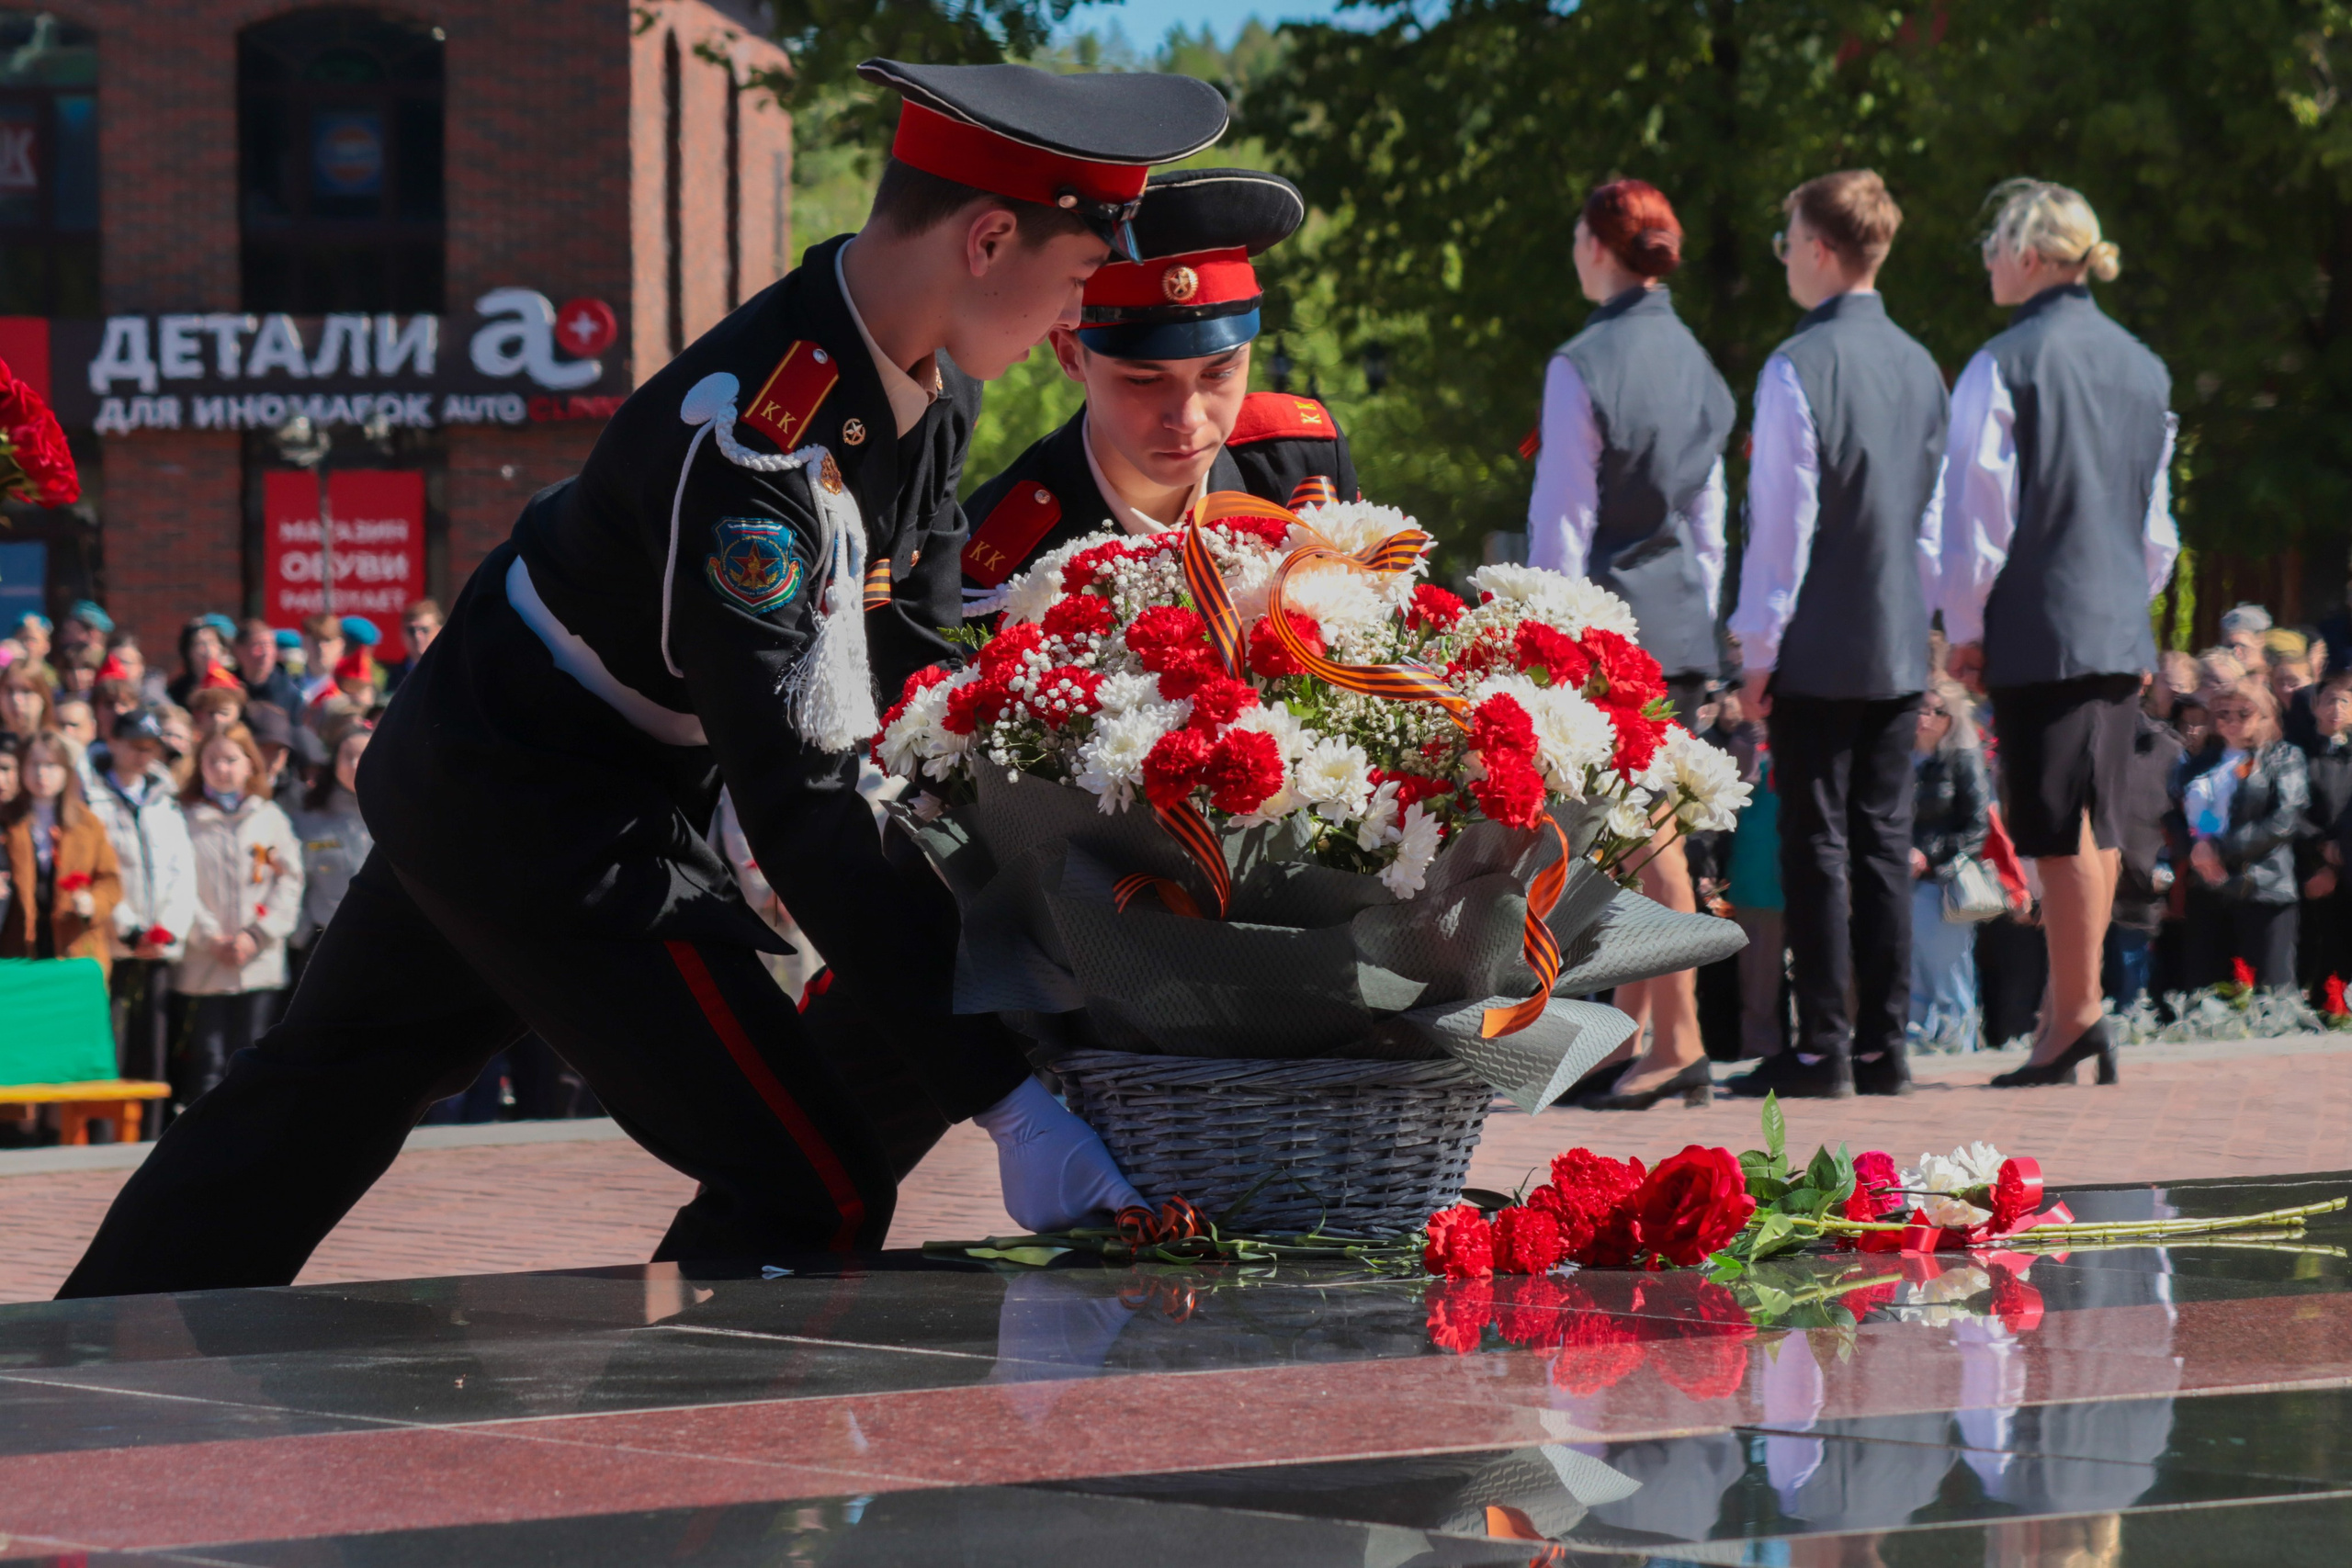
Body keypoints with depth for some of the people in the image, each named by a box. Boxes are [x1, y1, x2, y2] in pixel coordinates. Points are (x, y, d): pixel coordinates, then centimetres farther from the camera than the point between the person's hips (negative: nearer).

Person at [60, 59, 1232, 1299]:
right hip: (540, 817, -10)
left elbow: (915, 674, 4)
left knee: (315, 1104, 24)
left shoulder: (927, 384, -5)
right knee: (812, 1195, -13)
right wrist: (1007, 1099, -38)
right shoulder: (755, 443, -33)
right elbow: (800, 802, -36)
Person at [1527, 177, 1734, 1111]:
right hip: (1679, 615, 7)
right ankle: (1631, 1037, 17)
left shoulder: (1583, 367, -12)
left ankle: (1678, 1042, -7)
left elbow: (1564, 517, -11)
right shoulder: (1696, 365, 11)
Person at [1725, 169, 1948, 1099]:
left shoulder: (1799, 368, -13)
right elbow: (1935, 520, 12)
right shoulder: (1920, 367, 8)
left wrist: (1759, 649, -7)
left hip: (1818, 645, -6)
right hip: (1901, 645, 6)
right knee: (1884, 842, 9)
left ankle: (1824, 1049, -1)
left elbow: (1782, 521, -13)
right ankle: (1884, 1047, 10)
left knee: (1816, 846, -2)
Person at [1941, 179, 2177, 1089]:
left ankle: (2077, 1016, -5)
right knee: (2097, 824, 12)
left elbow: (1980, 511, -10)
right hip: (2120, 626, 6)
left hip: (2037, 627, -6)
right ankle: (2069, 1009, 20)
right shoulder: (2141, 368, 10)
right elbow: (2158, 519, 14)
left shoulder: (2005, 366, -11)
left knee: (2060, 828, -5)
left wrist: (1963, 629, -2)